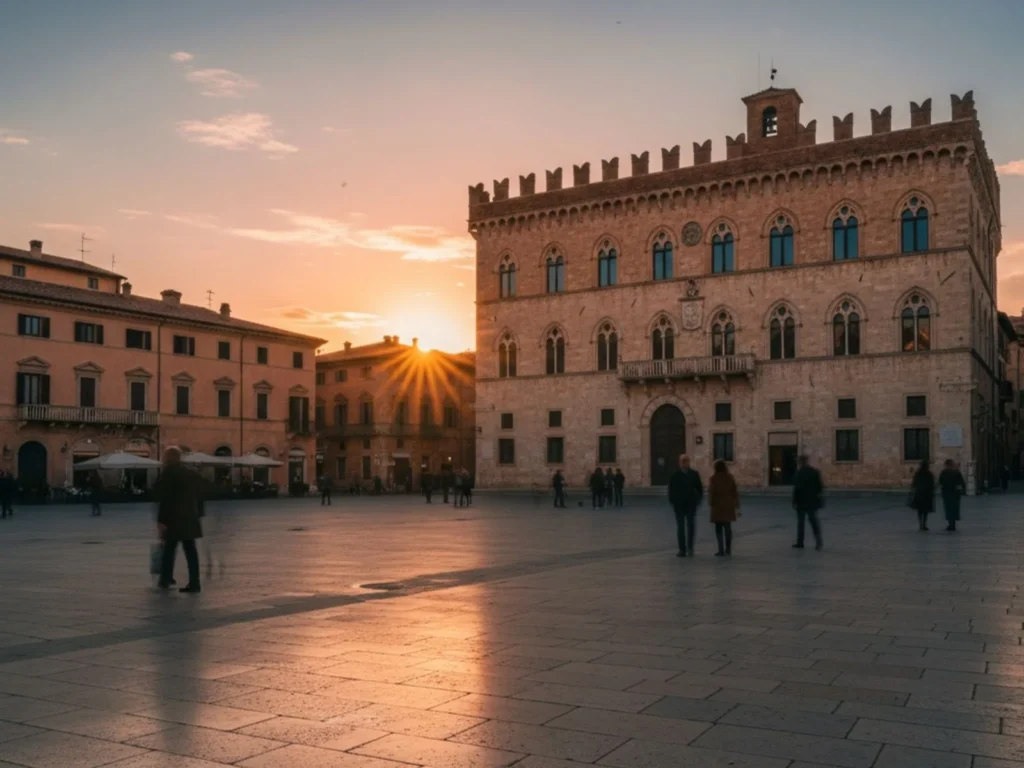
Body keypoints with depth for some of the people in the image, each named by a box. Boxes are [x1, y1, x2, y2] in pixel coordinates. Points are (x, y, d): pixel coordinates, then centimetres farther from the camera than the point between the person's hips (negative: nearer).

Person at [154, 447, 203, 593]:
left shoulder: (168, 473, -9)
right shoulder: (191, 473, 11)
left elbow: (164, 499, -13)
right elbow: (197, 497, 13)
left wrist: (161, 520, -12)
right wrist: (197, 516, 18)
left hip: (174, 519, -6)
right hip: (190, 518, 6)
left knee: (169, 549, 6)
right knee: (190, 549, 4)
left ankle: (165, 580, 15)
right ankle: (194, 583, 1)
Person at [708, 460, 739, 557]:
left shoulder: (713, 478, -9)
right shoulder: (730, 477, 2)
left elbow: (711, 492, -13)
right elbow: (735, 492, 2)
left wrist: (711, 503, -1)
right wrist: (737, 506, 7)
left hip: (718, 506, -3)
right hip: (729, 506, 3)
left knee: (719, 529, 4)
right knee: (728, 528, 10)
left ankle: (721, 550, 0)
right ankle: (728, 550, 11)